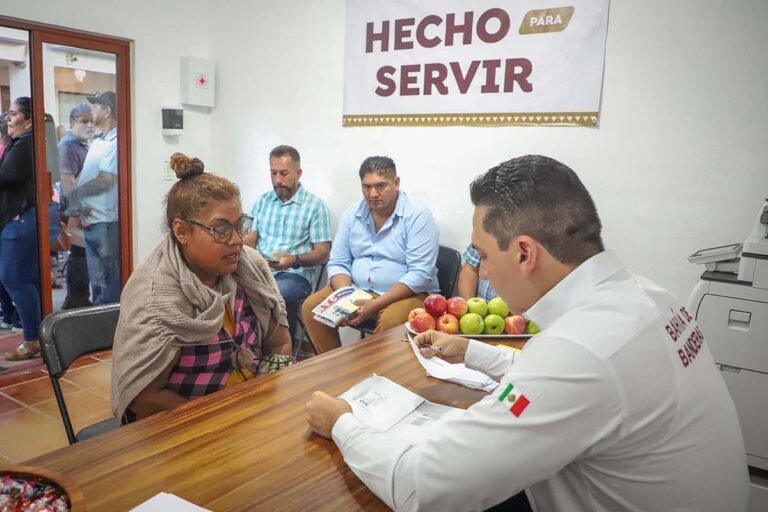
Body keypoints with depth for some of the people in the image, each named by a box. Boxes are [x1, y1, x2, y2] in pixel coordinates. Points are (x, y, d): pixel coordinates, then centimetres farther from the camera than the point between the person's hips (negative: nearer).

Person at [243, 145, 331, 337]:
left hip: (295, 275, -4)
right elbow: (250, 238, 14)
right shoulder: (263, 201, 17)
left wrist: (294, 260, -23)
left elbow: (323, 254, -4)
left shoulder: (315, 205, 0)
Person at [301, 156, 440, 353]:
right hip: (357, 291, 5)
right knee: (311, 307, -11)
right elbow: (338, 263, 5)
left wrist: (376, 304, -26)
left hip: (407, 294, -5)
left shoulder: (418, 216, -13)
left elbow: (420, 274, -19)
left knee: (390, 322, -35)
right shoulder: (352, 214, 4)